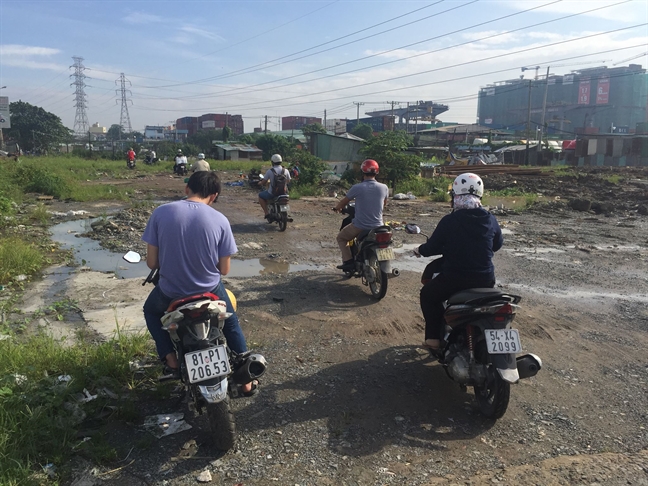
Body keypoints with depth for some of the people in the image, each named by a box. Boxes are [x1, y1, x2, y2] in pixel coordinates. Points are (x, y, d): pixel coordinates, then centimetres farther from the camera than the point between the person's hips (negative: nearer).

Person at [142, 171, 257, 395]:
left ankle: (171, 361, 21)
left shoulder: (160, 213, -10)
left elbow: (151, 263, -6)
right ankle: (246, 380, 33)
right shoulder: (220, 220, -11)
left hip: (171, 292, 0)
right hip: (210, 290, 0)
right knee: (231, 324, 30)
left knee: (151, 311, 35)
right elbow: (224, 269, -4)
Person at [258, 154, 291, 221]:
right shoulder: (285, 171, -3)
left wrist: (260, 183, 21)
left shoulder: (270, 171, -12)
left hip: (272, 194, -3)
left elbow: (263, 183, -3)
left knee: (260, 195, 24)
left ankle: (266, 213, 12)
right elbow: (288, 181, 14)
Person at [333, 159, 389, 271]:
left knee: (341, 238, 21)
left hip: (359, 226, -4)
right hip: (377, 226, 4)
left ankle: (348, 261, 6)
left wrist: (337, 208, 24)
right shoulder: (384, 188, -4)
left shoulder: (357, 188, -14)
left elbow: (344, 202, 2)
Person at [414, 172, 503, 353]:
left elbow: (432, 247, -4)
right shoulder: (490, 220, -2)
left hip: (455, 279, -4)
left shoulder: (448, 221, -14)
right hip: (486, 279, 4)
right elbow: (497, 244, 15)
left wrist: (420, 250, 18)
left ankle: (434, 339, 16)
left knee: (428, 295, 21)